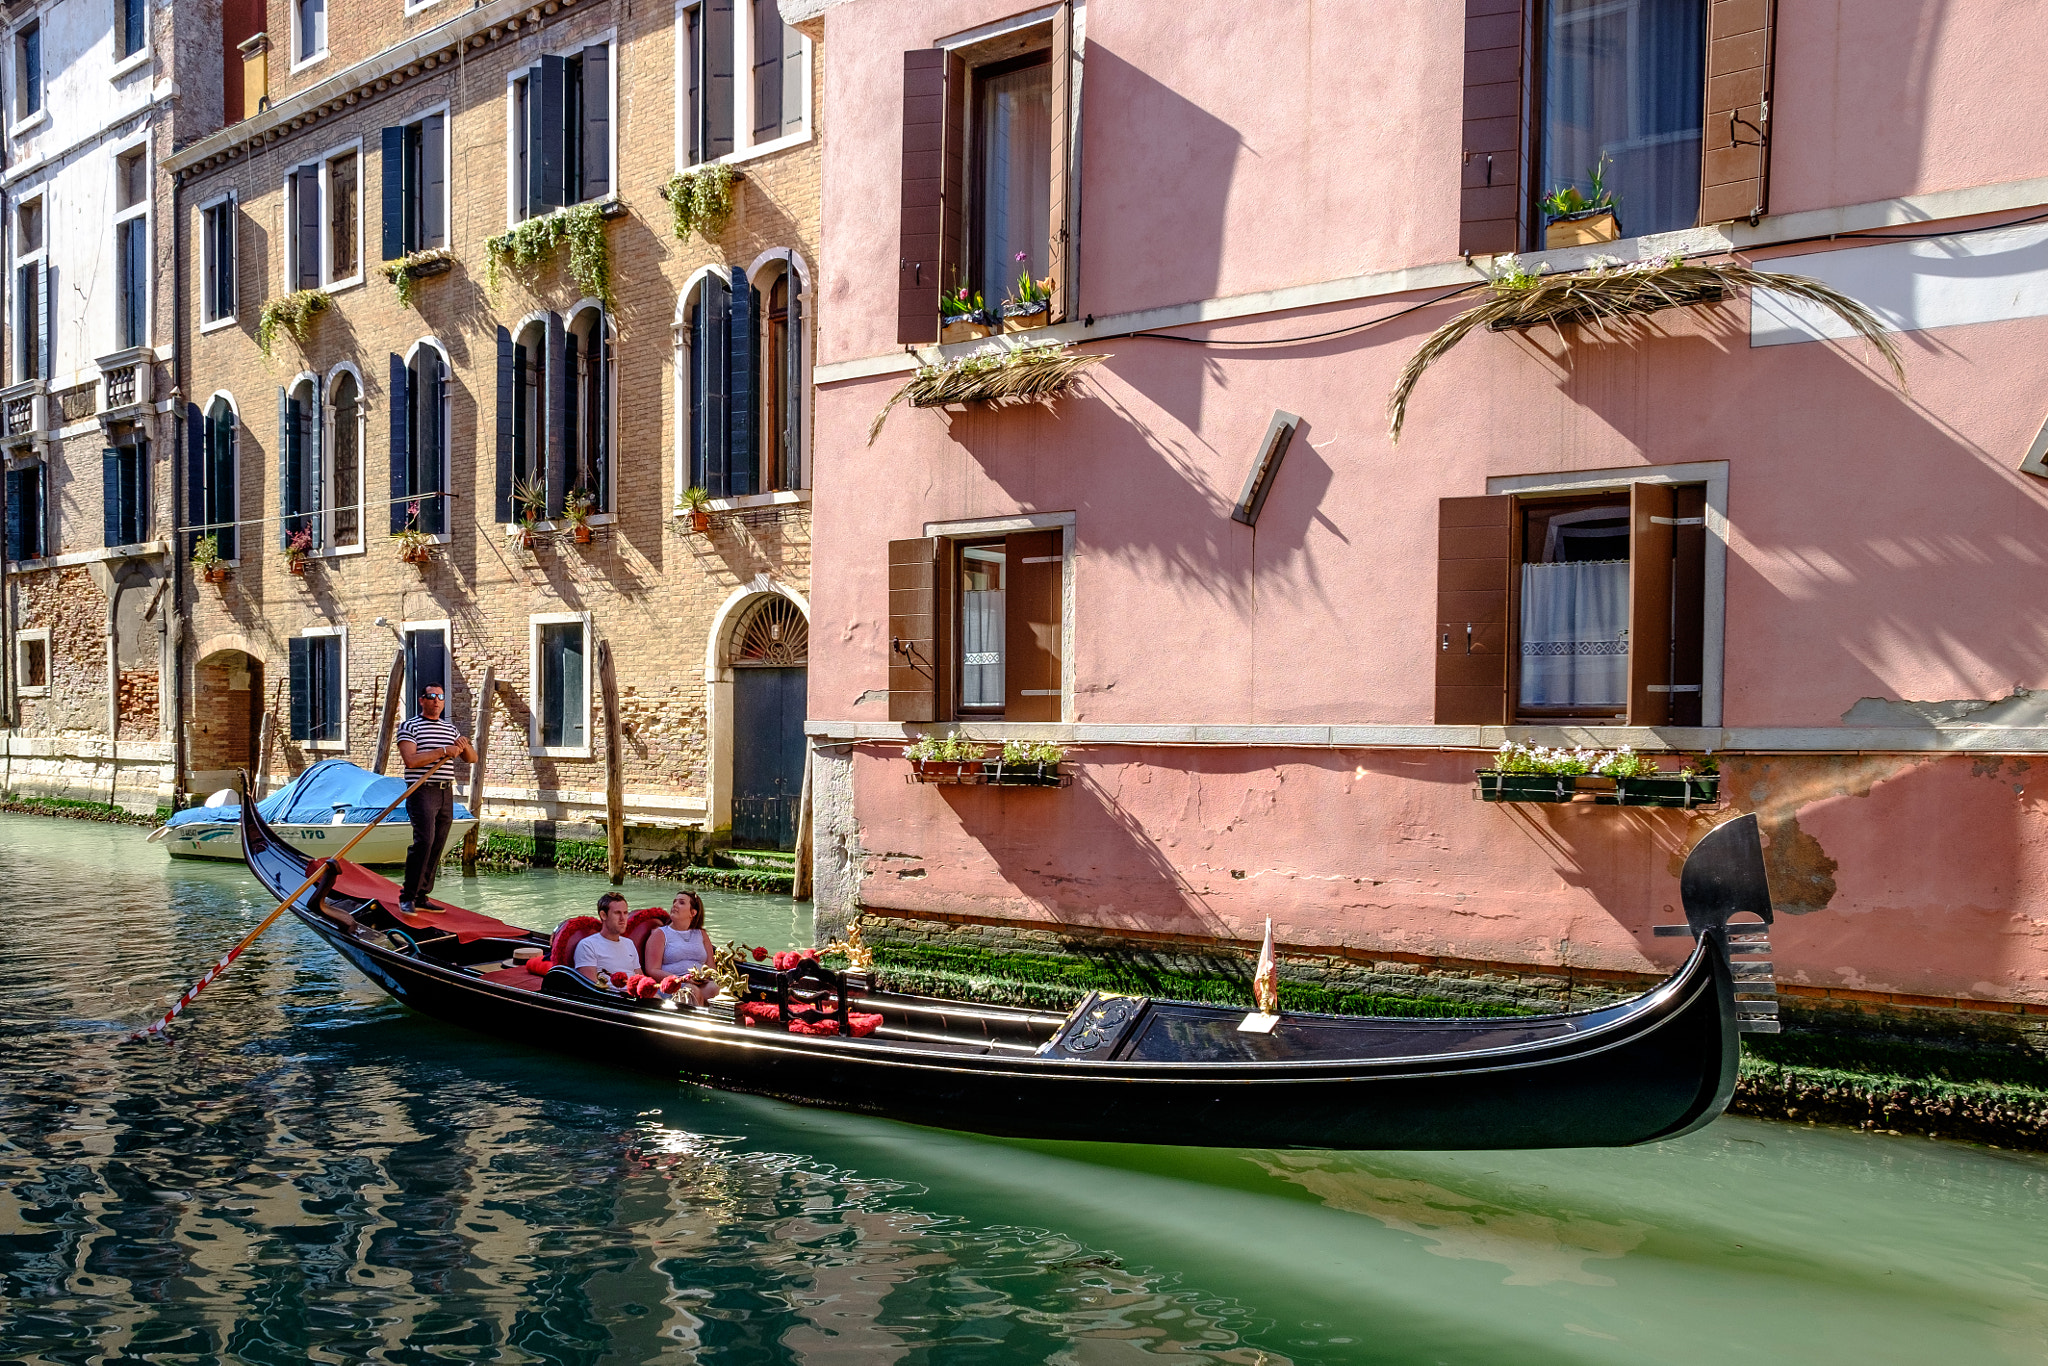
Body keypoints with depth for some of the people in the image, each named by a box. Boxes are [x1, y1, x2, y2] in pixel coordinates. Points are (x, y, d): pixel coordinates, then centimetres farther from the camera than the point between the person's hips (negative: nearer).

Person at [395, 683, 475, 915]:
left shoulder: (451, 729, 17)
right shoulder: (409, 726, -1)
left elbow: (472, 759, 16)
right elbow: (410, 760, -14)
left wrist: (465, 746, -5)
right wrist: (444, 751, -17)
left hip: (446, 794, 6)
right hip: (422, 792, -6)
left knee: (437, 846, 5)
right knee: (424, 841, -18)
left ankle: (421, 896, 12)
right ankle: (407, 897, -11)